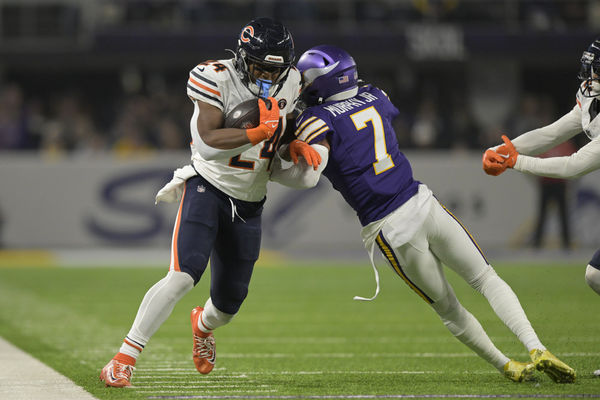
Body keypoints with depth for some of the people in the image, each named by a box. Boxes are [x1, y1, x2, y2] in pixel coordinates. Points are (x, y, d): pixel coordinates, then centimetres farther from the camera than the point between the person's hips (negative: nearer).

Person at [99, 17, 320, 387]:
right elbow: (208, 144, -28)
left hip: (248, 203, 5)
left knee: (228, 303, 12)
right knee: (184, 275, -26)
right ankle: (124, 359, -21)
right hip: (208, 187, -5)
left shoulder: (289, 84, -2)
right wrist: (260, 132, -36)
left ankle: (203, 325, 51)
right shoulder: (218, 80, -19)